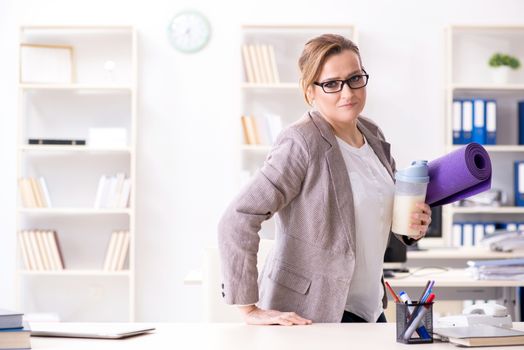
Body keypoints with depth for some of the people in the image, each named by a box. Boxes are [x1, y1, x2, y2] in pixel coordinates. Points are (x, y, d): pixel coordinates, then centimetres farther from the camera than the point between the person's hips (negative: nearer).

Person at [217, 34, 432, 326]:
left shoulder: (373, 135, 5)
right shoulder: (302, 143, -18)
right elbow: (238, 219, -22)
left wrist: (413, 226, -2)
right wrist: (250, 309, -22)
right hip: (308, 315, -7)